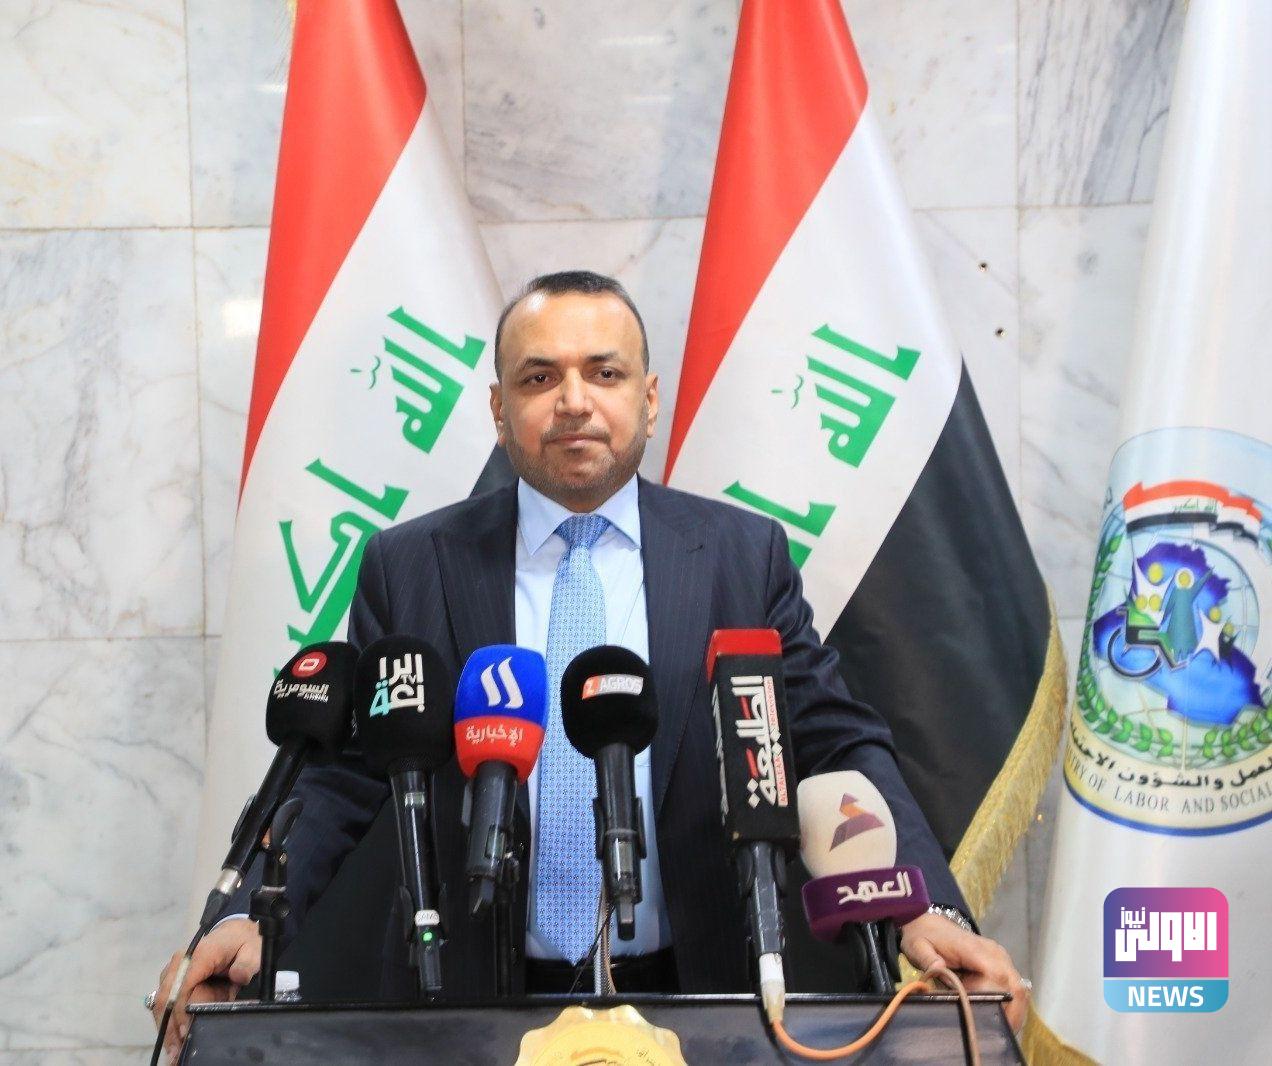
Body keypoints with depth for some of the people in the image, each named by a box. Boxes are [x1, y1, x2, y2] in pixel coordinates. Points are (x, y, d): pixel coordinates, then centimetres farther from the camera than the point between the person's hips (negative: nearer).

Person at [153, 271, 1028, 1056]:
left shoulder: (745, 556, 1)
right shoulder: (410, 567, 0)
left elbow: (843, 746, -1)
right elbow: (341, 776, 0)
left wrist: (930, 911, -15)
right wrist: (251, 920, -15)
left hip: (692, 996, 1)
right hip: (474, 1006, 0)